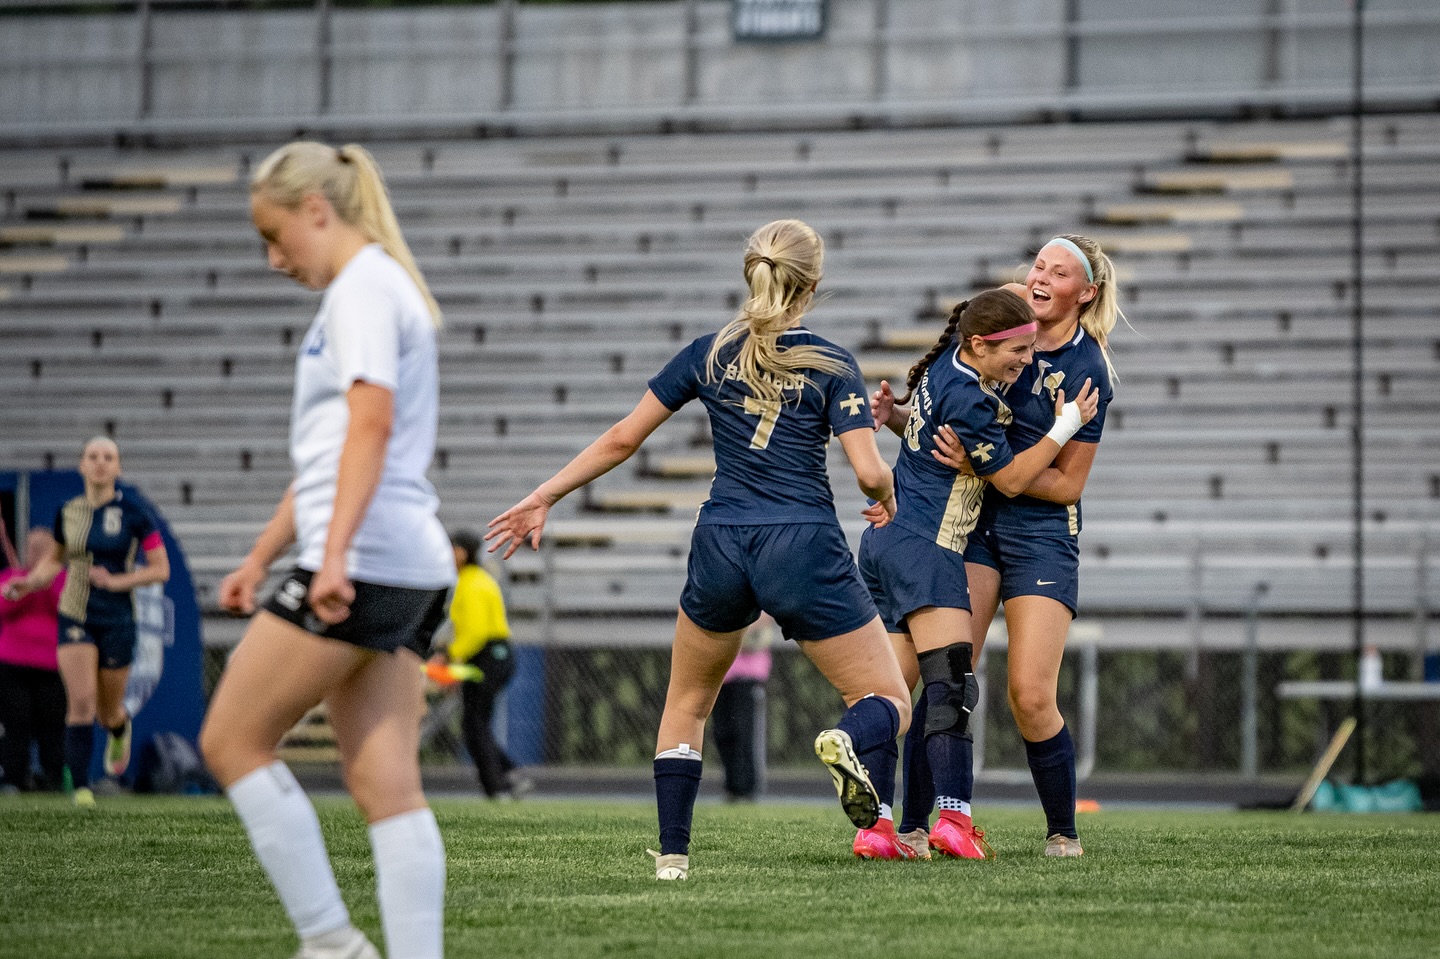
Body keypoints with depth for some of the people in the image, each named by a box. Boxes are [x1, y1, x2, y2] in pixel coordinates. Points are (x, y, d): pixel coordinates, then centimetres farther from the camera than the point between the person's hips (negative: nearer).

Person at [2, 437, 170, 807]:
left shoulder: (132, 511, -7)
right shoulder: (68, 512, 3)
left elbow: (161, 569, -5)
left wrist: (117, 581, -19)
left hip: (116, 620, -1)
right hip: (74, 617, 1)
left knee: (107, 713, 9)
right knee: (80, 701, -17)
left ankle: (120, 728, 48)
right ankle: (80, 787, -13)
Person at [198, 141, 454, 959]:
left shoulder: (362, 288, -7)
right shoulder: (382, 289, 24)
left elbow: (370, 422, -22)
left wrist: (336, 551, -30)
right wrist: (262, 558, 35)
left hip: (365, 562, -10)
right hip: (413, 572, 10)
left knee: (232, 740, -2)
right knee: (386, 786, 2)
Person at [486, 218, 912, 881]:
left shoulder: (709, 354, 7)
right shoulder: (831, 365, -1)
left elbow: (622, 439, 9)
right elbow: (869, 472, -9)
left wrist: (543, 498, 17)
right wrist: (886, 500, 15)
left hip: (721, 549, 3)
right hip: (806, 550, -3)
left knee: (687, 704, 24)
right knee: (890, 703, 5)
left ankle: (672, 851, 12)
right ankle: (851, 742, -32)